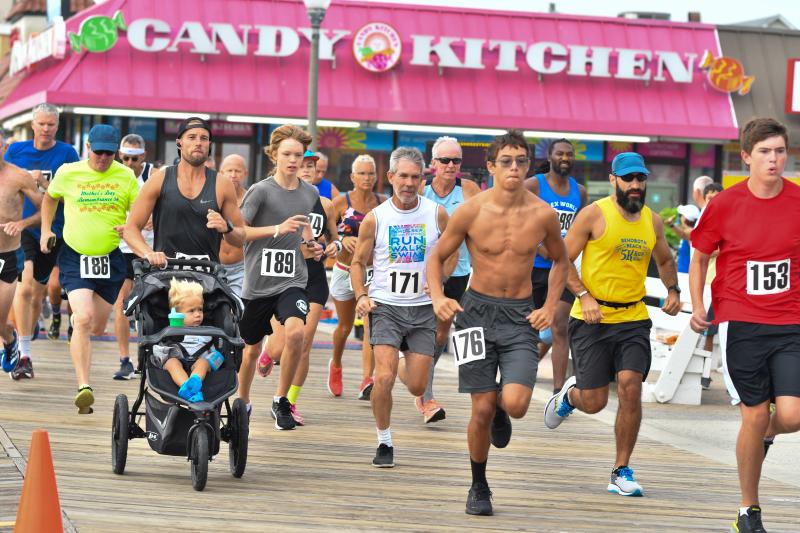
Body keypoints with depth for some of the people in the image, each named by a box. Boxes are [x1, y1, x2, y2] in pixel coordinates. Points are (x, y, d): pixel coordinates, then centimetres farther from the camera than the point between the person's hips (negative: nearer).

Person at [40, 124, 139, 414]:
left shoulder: (126, 176, -2)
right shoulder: (68, 173, -2)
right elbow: (50, 197, 18)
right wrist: (46, 230, 9)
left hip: (111, 258, 2)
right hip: (75, 257, -2)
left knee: (97, 327, 12)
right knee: (84, 320, -20)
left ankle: (76, 318, 51)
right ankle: (83, 387, -22)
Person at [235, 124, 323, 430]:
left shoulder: (310, 194, 8)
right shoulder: (261, 191, -7)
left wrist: (310, 250, 3)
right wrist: (278, 229, -21)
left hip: (292, 282, 2)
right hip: (257, 283, -2)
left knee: (295, 332, -26)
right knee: (251, 349, 12)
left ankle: (281, 401, -9)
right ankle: (242, 401, 39)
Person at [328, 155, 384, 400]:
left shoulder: (383, 203, 0)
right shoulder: (341, 202, -5)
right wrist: (343, 240, -19)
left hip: (372, 270, 0)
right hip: (345, 269, 0)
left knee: (371, 324, -18)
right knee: (345, 327, 14)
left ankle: (367, 381, -23)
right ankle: (336, 365, 44)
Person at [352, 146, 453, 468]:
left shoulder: (437, 214, 0)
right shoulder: (375, 218, -2)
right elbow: (358, 261, 8)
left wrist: (439, 278, -8)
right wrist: (361, 295, -8)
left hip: (423, 309, 2)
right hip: (385, 306, -1)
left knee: (417, 387, 3)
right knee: (384, 378, -18)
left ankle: (404, 368, 41)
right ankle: (384, 443, 1)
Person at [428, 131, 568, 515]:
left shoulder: (543, 215, -4)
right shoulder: (471, 211, -8)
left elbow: (560, 261, 14)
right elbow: (436, 257, 3)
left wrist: (550, 307, 2)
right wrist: (438, 298, -14)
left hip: (520, 315, 1)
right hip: (477, 310, -1)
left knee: (515, 404, -17)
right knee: (482, 408, -1)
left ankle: (500, 413, 22)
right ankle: (478, 488, 20)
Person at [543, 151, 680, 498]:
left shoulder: (652, 221, 8)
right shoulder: (594, 214, -7)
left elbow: (664, 261, 26)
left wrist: (673, 290, 9)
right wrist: (584, 295, -17)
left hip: (634, 318, 3)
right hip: (592, 319, -3)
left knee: (630, 387, -13)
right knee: (594, 402, -2)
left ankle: (621, 472, -2)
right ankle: (569, 394, 38)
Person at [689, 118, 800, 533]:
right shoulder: (725, 205, -4)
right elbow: (700, 257, 9)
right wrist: (697, 305, -4)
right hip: (740, 323, -1)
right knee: (755, 417, -2)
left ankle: (765, 435, 27)